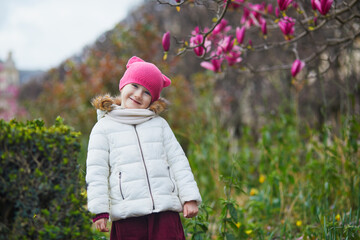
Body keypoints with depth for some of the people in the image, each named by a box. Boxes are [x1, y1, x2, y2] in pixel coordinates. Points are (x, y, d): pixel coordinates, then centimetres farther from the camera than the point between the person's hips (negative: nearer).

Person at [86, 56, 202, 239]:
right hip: (127, 216, -2)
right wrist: (99, 210, -5)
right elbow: (96, 171, 4)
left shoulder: (159, 124, 18)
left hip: (165, 211, 2)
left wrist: (189, 198, 5)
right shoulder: (104, 127, 10)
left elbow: (178, 161, 15)